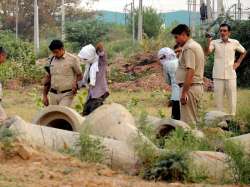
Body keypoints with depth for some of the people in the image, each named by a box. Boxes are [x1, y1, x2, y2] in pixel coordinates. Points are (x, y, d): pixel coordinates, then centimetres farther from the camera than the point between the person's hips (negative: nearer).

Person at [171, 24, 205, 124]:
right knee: (194, 120, 12)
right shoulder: (196, 46, 18)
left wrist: (184, 92, -23)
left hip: (190, 87, -11)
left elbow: (190, 71, -22)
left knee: (188, 121, -10)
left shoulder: (188, 48, -14)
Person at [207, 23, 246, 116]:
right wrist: (208, 42, -34)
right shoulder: (215, 42, -1)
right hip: (218, 76, -1)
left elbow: (243, 52, 20)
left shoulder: (235, 43, 4)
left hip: (231, 75, 1)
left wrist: (238, 63, 10)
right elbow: (207, 51, -18)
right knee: (218, 98, 3)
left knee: (232, 97, 4)